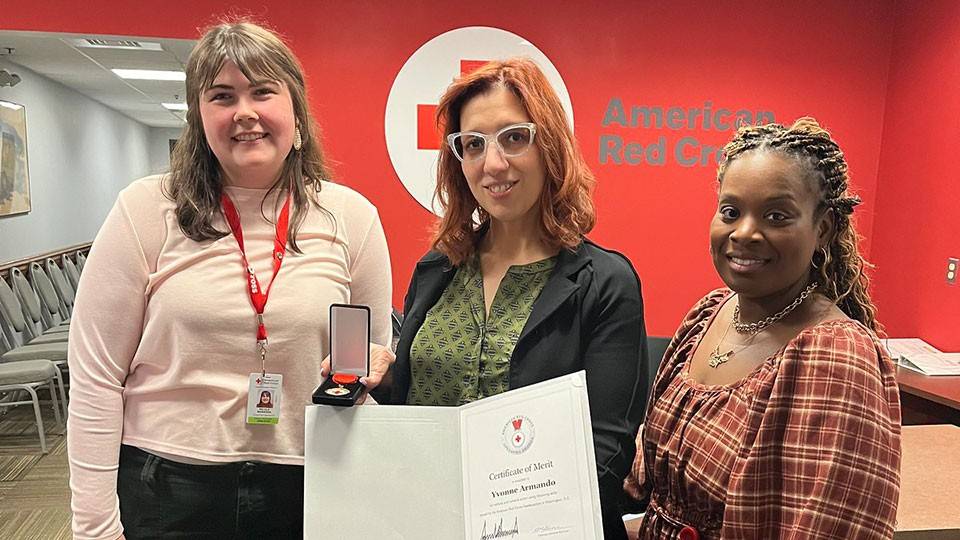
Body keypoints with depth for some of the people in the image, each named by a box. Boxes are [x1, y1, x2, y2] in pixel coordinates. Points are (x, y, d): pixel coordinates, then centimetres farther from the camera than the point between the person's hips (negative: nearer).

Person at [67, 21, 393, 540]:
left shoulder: (351, 217, -3)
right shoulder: (145, 211, -6)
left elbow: (378, 363, 7)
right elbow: (96, 379, -4)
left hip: (306, 493, 2)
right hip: (167, 492, -1)